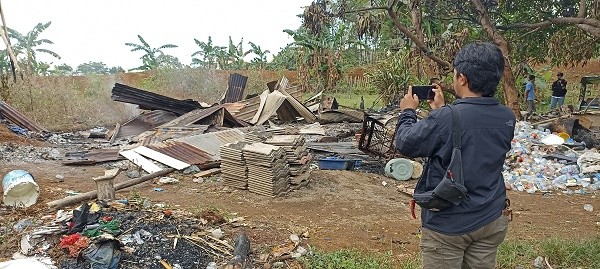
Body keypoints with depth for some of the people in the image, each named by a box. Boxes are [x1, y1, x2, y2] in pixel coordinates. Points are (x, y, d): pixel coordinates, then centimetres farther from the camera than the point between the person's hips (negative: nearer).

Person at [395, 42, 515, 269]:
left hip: (448, 224, -5)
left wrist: (408, 111, 5)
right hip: (492, 220, 6)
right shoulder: (507, 118, -4)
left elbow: (405, 144, -10)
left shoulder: (446, 118, -24)